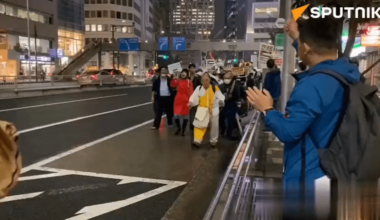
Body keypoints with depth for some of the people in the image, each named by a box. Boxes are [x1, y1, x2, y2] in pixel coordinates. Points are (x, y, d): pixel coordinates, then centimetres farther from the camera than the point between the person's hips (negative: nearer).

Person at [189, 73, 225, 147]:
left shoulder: (215, 88, -9)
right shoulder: (199, 88, -5)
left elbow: (219, 96, -13)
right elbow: (194, 97, -11)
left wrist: (221, 101, -35)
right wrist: (191, 102, -31)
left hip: (213, 110, 0)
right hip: (202, 109, 0)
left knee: (214, 126, 12)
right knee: (199, 124, -8)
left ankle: (213, 140, 30)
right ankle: (197, 141, -6)